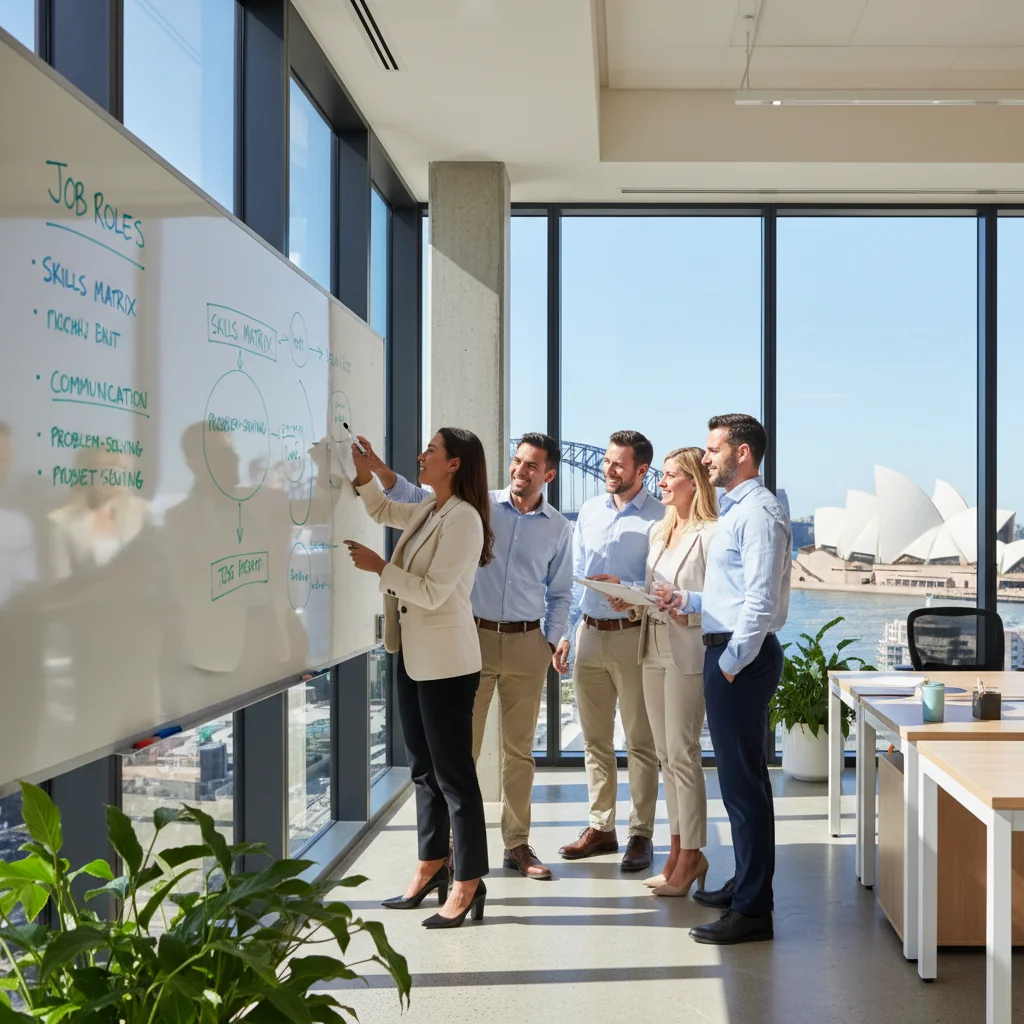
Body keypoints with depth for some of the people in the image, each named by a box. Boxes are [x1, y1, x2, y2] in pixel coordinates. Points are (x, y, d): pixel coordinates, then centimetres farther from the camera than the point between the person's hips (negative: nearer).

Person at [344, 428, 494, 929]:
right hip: (413, 656, 9)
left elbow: (433, 592, -19)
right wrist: (364, 473, 13)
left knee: (453, 773, -4)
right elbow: (383, 510, 30)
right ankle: (431, 868, 29)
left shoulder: (463, 519, -16)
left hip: (446, 662, -9)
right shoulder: (428, 510, 10)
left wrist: (379, 567, -15)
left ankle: (468, 886, 4)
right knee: (424, 768, 17)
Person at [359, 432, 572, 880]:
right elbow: (414, 498, -7)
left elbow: (559, 594, 13)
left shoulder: (558, 528, 7)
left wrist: (552, 642, 2)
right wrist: (375, 464, -21)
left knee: (519, 749, 9)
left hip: (527, 642, 2)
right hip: (475, 636, -1)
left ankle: (517, 844, 18)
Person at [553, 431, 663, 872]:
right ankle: (601, 827, 23)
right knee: (595, 739, 12)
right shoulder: (589, 511, 11)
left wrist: (627, 589, -23)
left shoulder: (659, 517, -7)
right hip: (589, 633, 6)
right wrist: (565, 633, 11)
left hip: (631, 634, -6)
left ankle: (641, 834, 10)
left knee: (640, 741, 2)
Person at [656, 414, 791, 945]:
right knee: (740, 776, 19)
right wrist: (685, 599, 12)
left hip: (742, 657, -11)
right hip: (726, 652, 11)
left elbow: (760, 600, -22)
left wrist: (732, 663, -19)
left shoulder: (758, 513, -15)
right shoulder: (735, 510, 18)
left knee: (743, 781, -6)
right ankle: (746, 885, 32)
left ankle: (752, 910, 1)